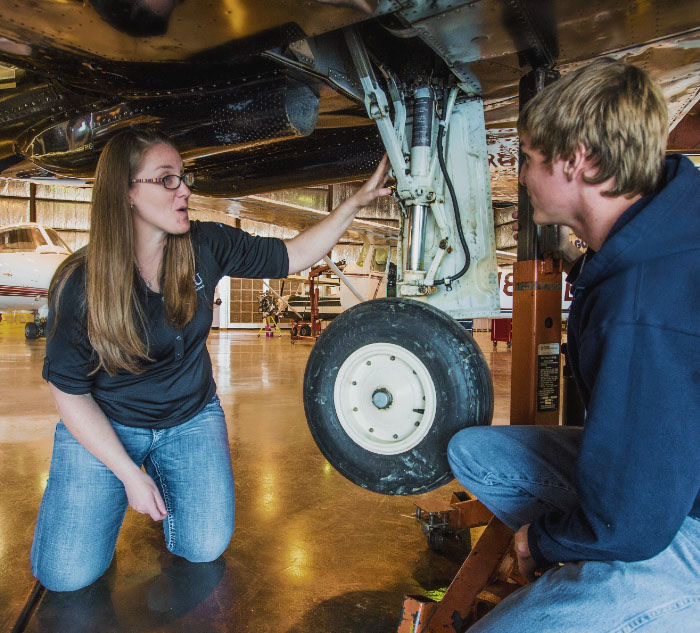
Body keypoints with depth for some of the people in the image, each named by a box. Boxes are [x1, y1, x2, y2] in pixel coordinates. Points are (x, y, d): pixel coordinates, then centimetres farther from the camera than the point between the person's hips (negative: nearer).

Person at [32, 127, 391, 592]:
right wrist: (129, 474, -15)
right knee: (68, 574, -8)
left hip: (191, 418, 2)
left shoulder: (206, 247, -13)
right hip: (103, 426, -1)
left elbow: (294, 256, -7)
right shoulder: (80, 284, -20)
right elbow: (69, 389, -13)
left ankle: (165, 478, 22)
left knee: (205, 548, -8)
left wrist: (358, 200, -16)